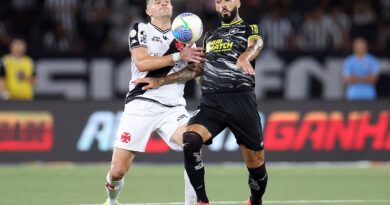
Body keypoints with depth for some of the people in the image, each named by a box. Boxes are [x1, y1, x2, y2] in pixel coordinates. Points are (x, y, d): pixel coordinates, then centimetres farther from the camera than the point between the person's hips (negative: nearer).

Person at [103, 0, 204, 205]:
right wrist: (178, 56, -14)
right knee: (117, 171, -4)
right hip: (141, 105, -2)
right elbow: (141, 63, -10)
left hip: (173, 108, 2)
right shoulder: (140, 30, 6)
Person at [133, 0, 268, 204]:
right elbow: (197, 69, 29)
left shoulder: (250, 30, 6)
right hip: (210, 103, 3)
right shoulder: (210, 36, 22)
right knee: (189, 140, -25)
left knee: (255, 162, 0)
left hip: (241, 102, -3)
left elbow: (255, 46, -17)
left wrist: (244, 58, -41)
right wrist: (161, 81, 22)